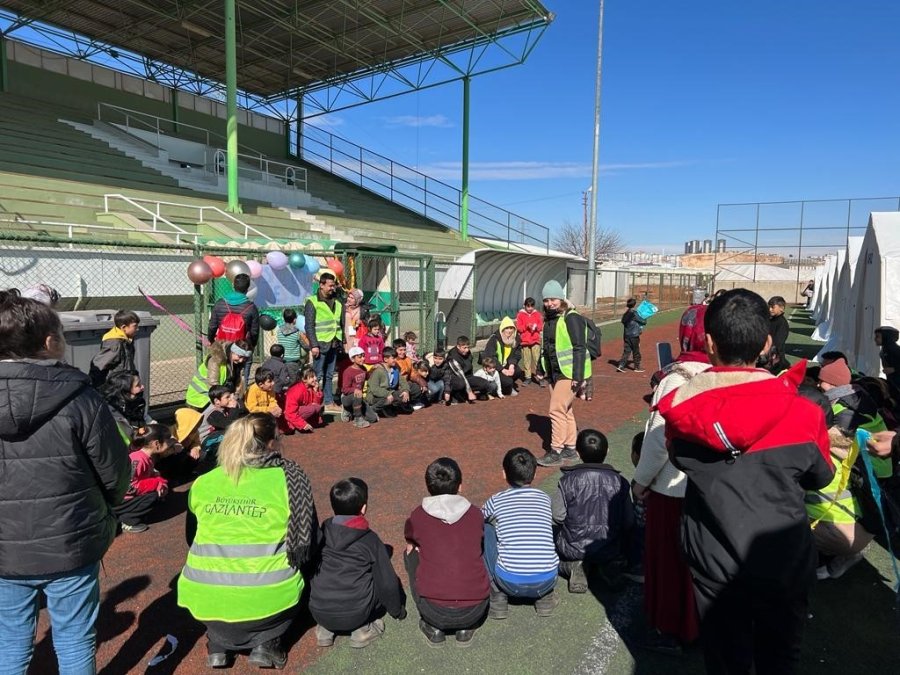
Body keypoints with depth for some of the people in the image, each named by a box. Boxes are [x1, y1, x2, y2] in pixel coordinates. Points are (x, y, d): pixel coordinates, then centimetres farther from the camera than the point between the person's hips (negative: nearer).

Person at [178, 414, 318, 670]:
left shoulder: (202, 482, 4)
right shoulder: (290, 478, -6)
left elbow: (192, 538, 19)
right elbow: (306, 543, 0)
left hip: (205, 601, 3)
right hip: (266, 600, -3)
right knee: (294, 576, 29)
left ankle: (218, 646, 18)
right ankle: (266, 644, 9)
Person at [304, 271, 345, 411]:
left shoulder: (337, 303, 15)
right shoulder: (312, 302, -3)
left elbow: (341, 325, 19)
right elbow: (309, 326, -8)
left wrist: (341, 343, 13)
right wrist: (314, 345, -14)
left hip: (334, 345, 6)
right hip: (320, 344, -6)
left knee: (329, 375, 10)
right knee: (318, 376, -4)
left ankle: (329, 402, 15)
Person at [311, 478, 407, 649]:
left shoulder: (322, 532, 0)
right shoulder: (370, 540, -6)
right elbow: (387, 583, 0)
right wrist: (398, 611, 19)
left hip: (318, 612, 3)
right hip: (355, 615, -3)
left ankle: (324, 629, 16)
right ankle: (363, 629, 7)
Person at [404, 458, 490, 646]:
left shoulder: (417, 516, 2)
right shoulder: (476, 514, 5)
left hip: (434, 612, -2)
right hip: (474, 612, 2)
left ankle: (434, 628, 17)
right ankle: (466, 628, 18)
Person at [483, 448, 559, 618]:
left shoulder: (496, 501, 3)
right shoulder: (545, 499, 10)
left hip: (510, 582, -3)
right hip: (546, 581, 3)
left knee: (485, 531, 17)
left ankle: (498, 598, 17)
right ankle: (546, 597, 22)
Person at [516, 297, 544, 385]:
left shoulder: (537, 314, 6)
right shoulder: (520, 314, 2)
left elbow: (541, 326, 5)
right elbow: (518, 327, -2)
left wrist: (536, 327, -15)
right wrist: (526, 326, -17)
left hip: (536, 340, 0)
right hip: (525, 341, 0)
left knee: (537, 359, -4)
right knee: (526, 360, 4)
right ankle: (528, 377, 13)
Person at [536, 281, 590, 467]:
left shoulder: (571, 318, -15)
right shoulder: (548, 319, 10)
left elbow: (579, 348, -19)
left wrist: (578, 376, -22)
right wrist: (542, 369, 17)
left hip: (569, 373, -9)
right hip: (554, 373, 9)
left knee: (557, 410, -8)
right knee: (565, 411, 14)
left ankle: (556, 452, 1)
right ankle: (570, 449, 25)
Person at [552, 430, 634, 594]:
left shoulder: (568, 480, -15)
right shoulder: (619, 482, -9)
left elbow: (557, 516, -12)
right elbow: (629, 522, -4)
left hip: (573, 548, -2)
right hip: (609, 551, 2)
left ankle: (573, 567, -2)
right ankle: (610, 567, 3)